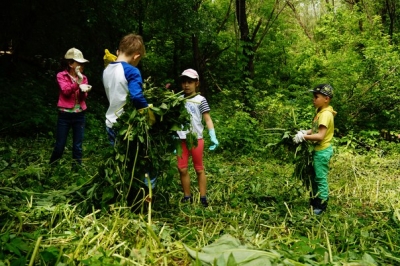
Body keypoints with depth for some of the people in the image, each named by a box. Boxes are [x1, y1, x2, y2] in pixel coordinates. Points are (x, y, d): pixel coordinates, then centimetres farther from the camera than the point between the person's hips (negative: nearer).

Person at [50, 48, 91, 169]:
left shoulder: (83, 77, 9)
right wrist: (78, 83, -32)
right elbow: (66, 91, -18)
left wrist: (84, 90, -23)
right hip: (65, 115, -3)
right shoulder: (61, 76, -1)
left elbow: (83, 97, -1)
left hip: (79, 115, 3)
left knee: (78, 146, 7)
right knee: (59, 145, 4)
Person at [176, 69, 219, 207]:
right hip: (181, 139, 4)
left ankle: (203, 198, 11)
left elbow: (207, 119, -6)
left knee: (199, 169, 4)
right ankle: (187, 197, 16)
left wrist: (213, 137, -17)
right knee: (182, 169, 4)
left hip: (196, 139, -4)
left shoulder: (200, 100, -2)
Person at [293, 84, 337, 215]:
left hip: (322, 151, -10)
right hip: (317, 150, 10)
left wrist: (304, 137, -25)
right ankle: (315, 201, 35)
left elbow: (320, 136, -28)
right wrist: (305, 132, -4)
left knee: (321, 178, 2)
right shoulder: (320, 112, 8)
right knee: (314, 177, 20)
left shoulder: (326, 114, -21)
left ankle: (322, 205, 15)